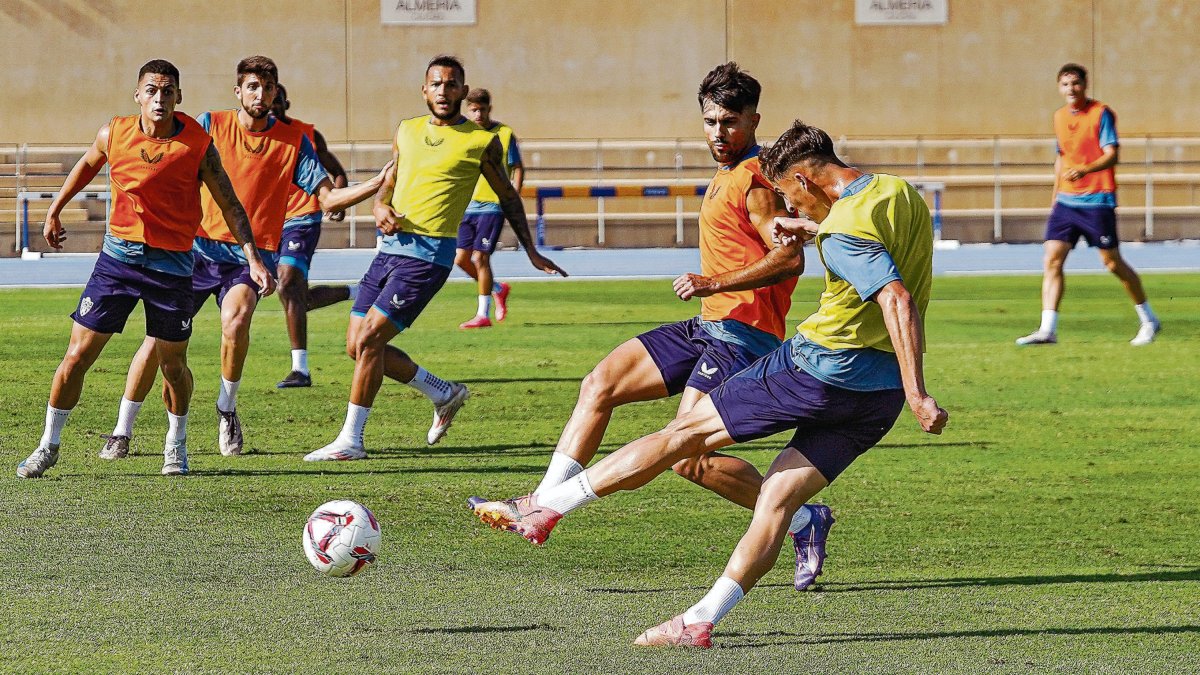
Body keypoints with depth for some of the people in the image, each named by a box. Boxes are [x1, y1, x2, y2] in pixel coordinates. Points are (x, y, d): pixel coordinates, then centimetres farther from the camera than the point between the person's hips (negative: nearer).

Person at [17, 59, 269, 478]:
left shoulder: (198, 145, -10)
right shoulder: (114, 135, -4)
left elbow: (230, 206, -4)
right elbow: (87, 165, 19)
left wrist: (253, 259, -11)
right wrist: (54, 211, 26)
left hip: (171, 265, -1)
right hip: (118, 255, 1)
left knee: (172, 364, 6)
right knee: (78, 354, -2)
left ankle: (176, 444, 31)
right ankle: (49, 445, 12)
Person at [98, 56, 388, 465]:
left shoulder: (294, 141, 2)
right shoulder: (211, 125, 2)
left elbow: (328, 199, 1)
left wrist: (378, 184, -13)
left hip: (252, 256, -1)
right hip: (200, 248, 1)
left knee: (235, 322, -28)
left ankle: (227, 410, -3)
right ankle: (122, 432, 9)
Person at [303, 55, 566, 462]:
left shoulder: (482, 141, -1)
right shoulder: (407, 131, 13)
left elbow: (508, 197, 12)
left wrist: (531, 252, 15)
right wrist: (381, 207, -1)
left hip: (428, 254, -7)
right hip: (390, 246, 7)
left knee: (368, 340, -15)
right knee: (357, 345, 5)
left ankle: (350, 441, -6)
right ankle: (444, 393, 24)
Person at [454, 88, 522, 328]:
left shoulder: (504, 134, -3)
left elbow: (518, 168, 0)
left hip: (492, 206, -5)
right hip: (468, 206, 5)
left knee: (480, 257, -10)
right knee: (461, 258, 3)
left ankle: (483, 315, -3)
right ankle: (498, 289, 28)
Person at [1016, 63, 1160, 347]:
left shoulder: (1101, 113, -8)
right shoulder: (1060, 116, 12)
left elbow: (1112, 154, -18)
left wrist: (1085, 169, -35)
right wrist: (1056, 195, 23)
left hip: (1097, 201, -6)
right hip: (1066, 201, 6)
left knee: (1112, 262, 0)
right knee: (1052, 259, -7)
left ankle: (1148, 320, 18)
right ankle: (1047, 330, -9)